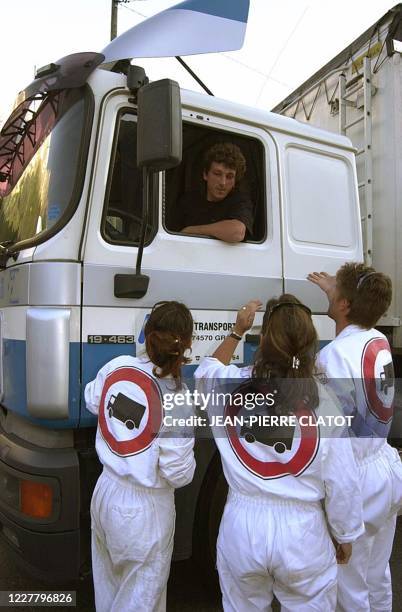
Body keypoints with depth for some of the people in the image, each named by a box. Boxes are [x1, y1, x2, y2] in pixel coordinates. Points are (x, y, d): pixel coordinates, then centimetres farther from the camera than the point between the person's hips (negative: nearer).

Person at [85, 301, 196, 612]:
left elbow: (92, 401, 10)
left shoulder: (116, 365, -11)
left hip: (105, 493, 6)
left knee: (108, 586, 28)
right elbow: (179, 474, -18)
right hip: (144, 509, -5)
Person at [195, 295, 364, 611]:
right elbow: (343, 483, -8)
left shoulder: (231, 384, -11)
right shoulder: (321, 400, -14)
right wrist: (346, 537, 8)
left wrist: (237, 331, 20)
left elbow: (207, 370, 16)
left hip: (241, 526, 2)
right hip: (302, 533, -1)